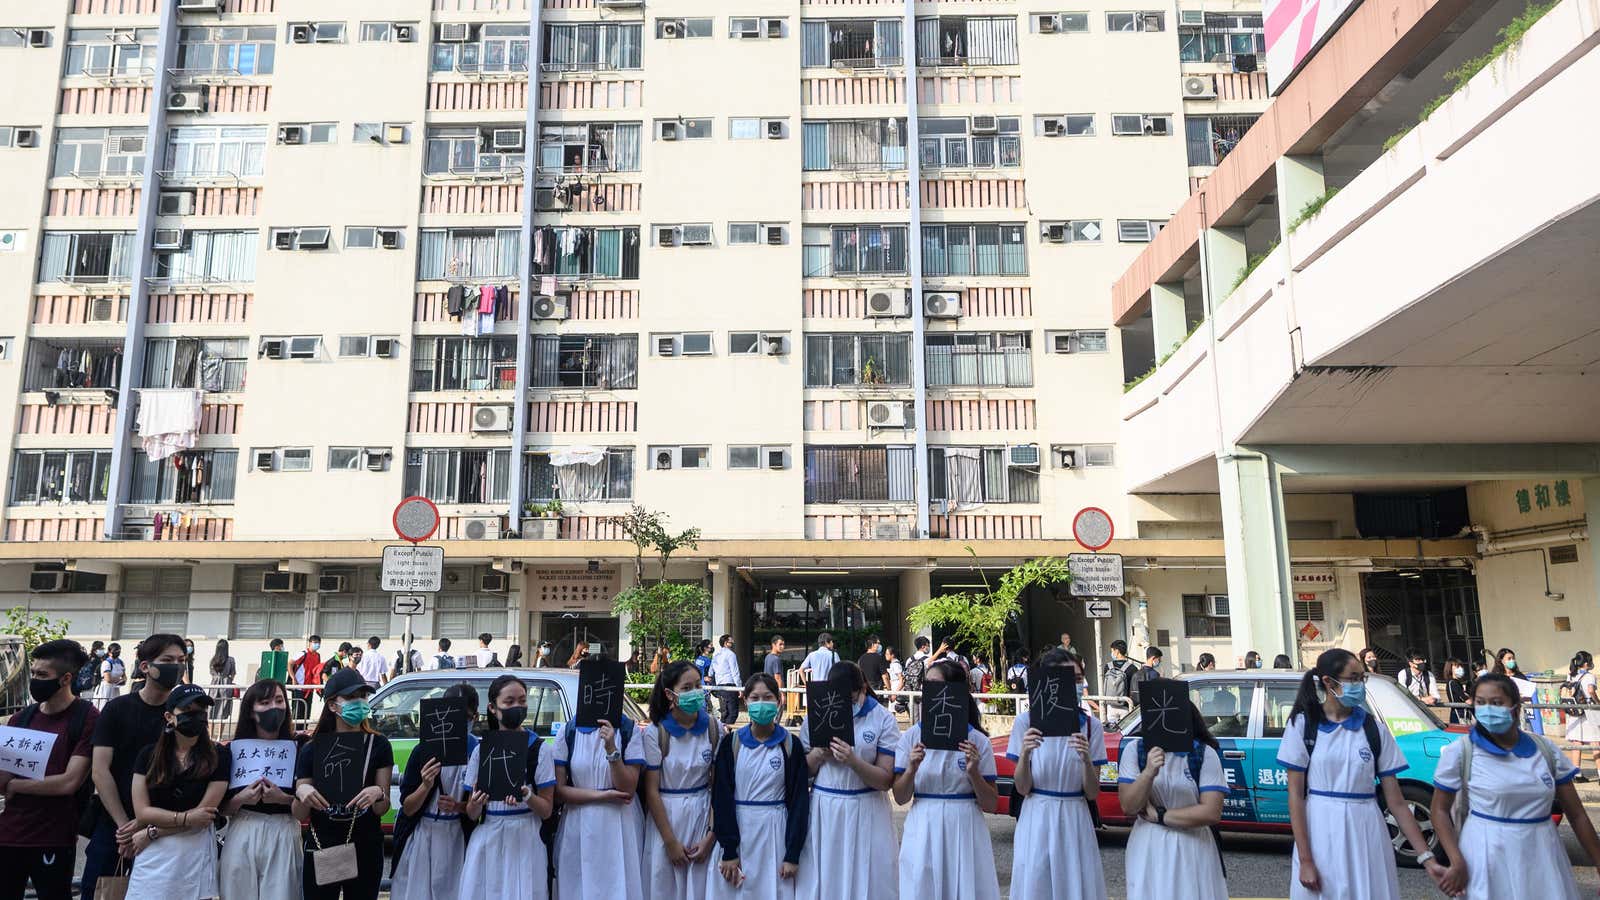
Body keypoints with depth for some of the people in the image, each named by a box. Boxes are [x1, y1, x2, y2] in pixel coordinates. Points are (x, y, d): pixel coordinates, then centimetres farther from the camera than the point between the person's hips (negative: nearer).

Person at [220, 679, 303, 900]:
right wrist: (240, 799, -10)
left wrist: (284, 799, -14)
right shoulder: (234, 750, 5)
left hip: (283, 838, -1)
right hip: (242, 837, 2)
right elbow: (221, 809, 9)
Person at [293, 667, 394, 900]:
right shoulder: (313, 750, 0)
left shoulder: (378, 745, -3)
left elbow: (382, 809, -4)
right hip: (321, 850, 1)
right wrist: (302, 792, -19)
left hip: (365, 851, -1)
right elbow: (298, 814, 2)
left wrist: (378, 794, -25)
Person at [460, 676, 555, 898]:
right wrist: (476, 803, -17)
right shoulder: (481, 749, 4)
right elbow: (472, 815, 6)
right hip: (487, 841, 2)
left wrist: (526, 795, -21)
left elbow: (547, 810, -2)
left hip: (525, 840, -2)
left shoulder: (539, 749, -2)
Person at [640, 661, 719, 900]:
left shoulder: (713, 729, -4)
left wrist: (711, 836, -5)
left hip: (703, 815, 2)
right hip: (665, 817, -2)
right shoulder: (654, 733, -10)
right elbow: (651, 791, -8)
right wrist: (671, 842, -8)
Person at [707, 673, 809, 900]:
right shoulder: (732, 743, 0)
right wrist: (728, 851, -8)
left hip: (775, 832, 0)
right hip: (736, 830, 1)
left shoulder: (790, 745, 0)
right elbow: (721, 796, -3)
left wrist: (793, 854, -6)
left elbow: (799, 799, -1)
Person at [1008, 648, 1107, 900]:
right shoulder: (1026, 722, -4)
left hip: (1075, 821, 1)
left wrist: (1086, 759, -20)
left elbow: (1092, 794, -1)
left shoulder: (1090, 725, 1)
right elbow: (1022, 789, -4)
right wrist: (1024, 754, -23)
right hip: (1037, 821, -1)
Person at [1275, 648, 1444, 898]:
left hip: (1366, 834, 2)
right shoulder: (1303, 724, -4)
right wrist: (1305, 860, -11)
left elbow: (1396, 802, 2)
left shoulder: (1375, 730, 2)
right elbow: (1295, 795, -5)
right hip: (1320, 835, -1)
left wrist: (1426, 857, -6)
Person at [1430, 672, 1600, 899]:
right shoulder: (1461, 751, -7)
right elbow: (1440, 810, -4)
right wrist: (1457, 863, -15)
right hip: (1489, 858, -3)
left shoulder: (1545, 749, 3)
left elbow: (1577, 815, 7)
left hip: (1543, 857, 3)